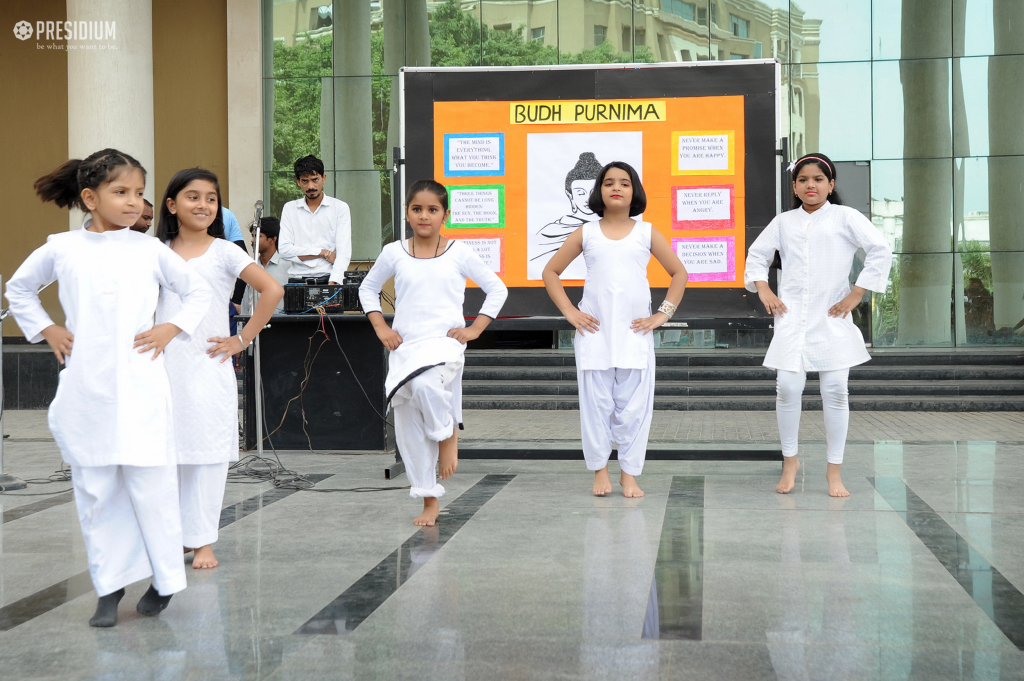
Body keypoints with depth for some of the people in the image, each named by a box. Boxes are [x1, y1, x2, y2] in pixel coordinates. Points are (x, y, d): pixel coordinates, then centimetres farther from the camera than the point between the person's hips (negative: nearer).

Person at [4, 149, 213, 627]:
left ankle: (165, 579, 14)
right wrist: (45, 329, 9)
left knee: (150, 484, -3)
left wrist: (170, 328, 4)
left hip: (140, 387, -1)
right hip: (84, 389, 1)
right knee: (96, 490, 5)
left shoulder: (150, 250, 4)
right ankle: (109, 587, 16)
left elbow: (198, 292, 17)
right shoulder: (61, 249, 4)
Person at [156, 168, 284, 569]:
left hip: (208, 367, -3)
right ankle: (174, 535, 15)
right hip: (164, 367, 3)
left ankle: (202, 541, 7)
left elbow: (272, 291, -8)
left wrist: (243, 340, -8)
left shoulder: (224, 252, -1)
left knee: (207, 453, -1)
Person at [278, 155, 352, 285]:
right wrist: (324, 253, -2)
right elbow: (284, 250, 5)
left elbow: (344, 251, -1)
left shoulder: (340, 208, 9)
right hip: (297, 282, 1)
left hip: (329, 279, -1)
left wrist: (333, 284, -16)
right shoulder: (289, 209, 15)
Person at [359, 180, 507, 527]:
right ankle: (429, 500, 15)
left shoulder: (459, 253, 1)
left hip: (445, 342, -3)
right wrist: (381, 328, 8)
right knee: (409, 427, 2)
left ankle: (448, 435, -5)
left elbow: (497, 289, 8)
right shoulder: (394, 253, 6)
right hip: (404, 346, 3)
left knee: (426, 383, -36)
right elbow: (368, 288, 20)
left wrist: (474, 329, 0)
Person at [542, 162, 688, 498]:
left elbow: (679, 274, 13)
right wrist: (569, 312, 2)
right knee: (596, 403, 0)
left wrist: (663, 314, 3)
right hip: (594, 332, 0)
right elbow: (550, 272, 11)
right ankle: (600, 471, 13)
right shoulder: (586, 234, 7)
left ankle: (629, 475, 9)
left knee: (633, 405, 0)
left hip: (635, 333, 0)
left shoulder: (647, 233, 8)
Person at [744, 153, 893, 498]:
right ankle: (790, 460, 11)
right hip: (791, 316, 2)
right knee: (787, 387, -8)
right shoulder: (783, 222, 13)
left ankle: (834, 470, 9)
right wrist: (763, 290, 7)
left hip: (832, 315, -2)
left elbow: (881, 252, -3)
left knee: (836, 390, -2)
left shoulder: (845, 217, 4)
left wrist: (856, 295, -6)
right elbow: (756, 254, 23)